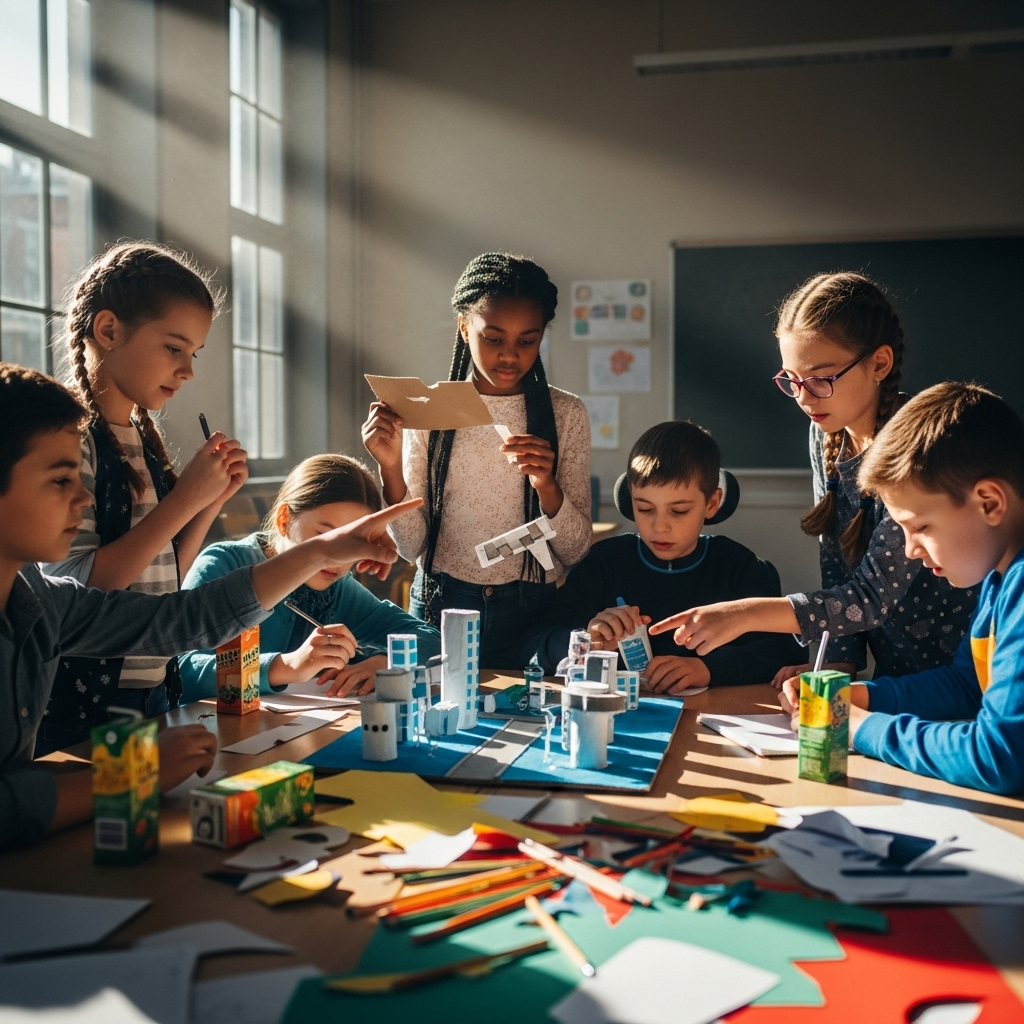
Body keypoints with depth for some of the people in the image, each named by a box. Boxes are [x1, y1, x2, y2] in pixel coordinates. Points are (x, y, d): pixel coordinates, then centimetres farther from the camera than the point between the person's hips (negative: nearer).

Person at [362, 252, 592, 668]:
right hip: (441, 607, 0)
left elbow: (575, 551, -4)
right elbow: (412, 547, -3)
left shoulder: (565, 414, -2)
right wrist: (391, 468, -18)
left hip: (532, 614, 0)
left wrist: (547, 487, -22)